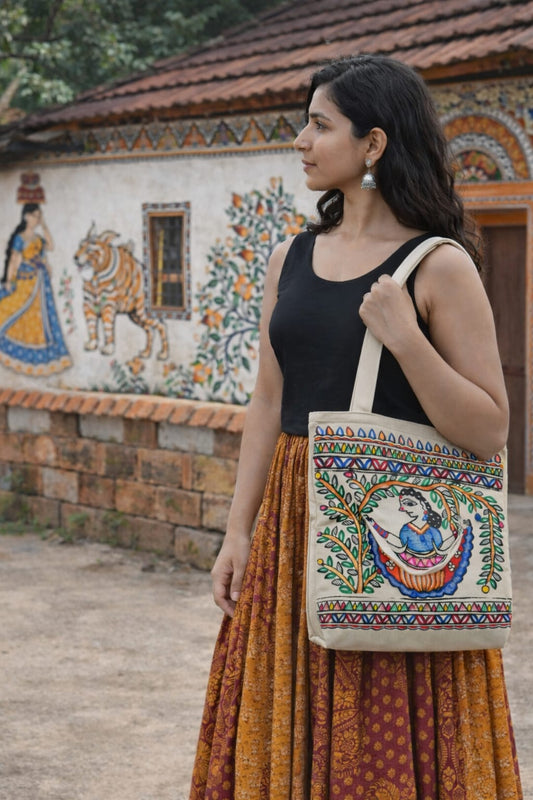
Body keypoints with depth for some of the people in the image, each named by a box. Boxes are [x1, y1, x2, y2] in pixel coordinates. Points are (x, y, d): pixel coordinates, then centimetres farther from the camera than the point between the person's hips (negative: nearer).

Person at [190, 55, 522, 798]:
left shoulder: (439, 268, -8)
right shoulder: (291, 259, 9)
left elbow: (490, 430, -10)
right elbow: (269, 405, 12)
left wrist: (405, 339, -21)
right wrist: (239, 532, 6)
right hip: (294, 527, 6)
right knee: (289, 737, 12)